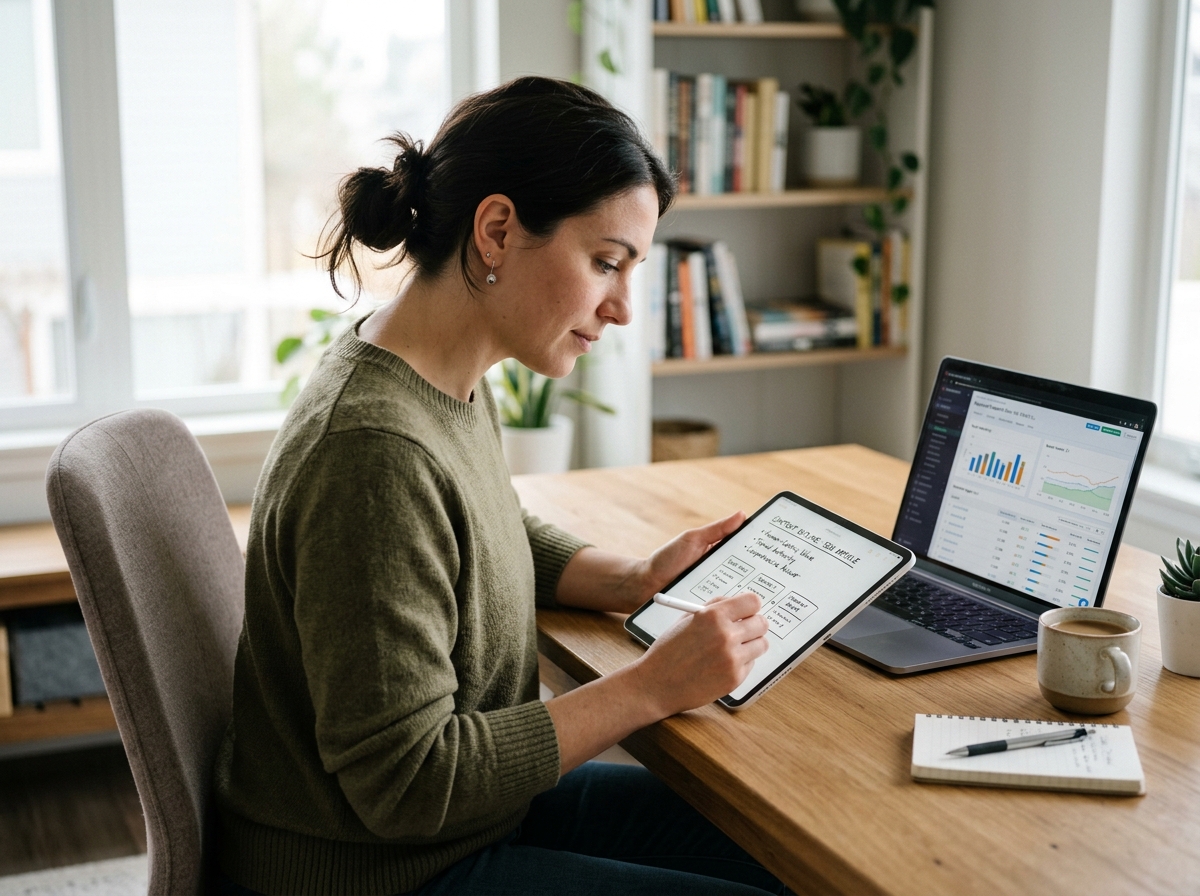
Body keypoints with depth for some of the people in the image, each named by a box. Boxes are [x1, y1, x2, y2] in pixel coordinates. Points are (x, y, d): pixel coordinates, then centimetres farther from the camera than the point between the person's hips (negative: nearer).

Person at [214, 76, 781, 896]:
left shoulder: (456, 384, -1)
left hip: (472, 795, 9)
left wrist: (634, 582, 1)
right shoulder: (374, 453, -30)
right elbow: (405, 782, -26)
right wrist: (652, 687, -23)